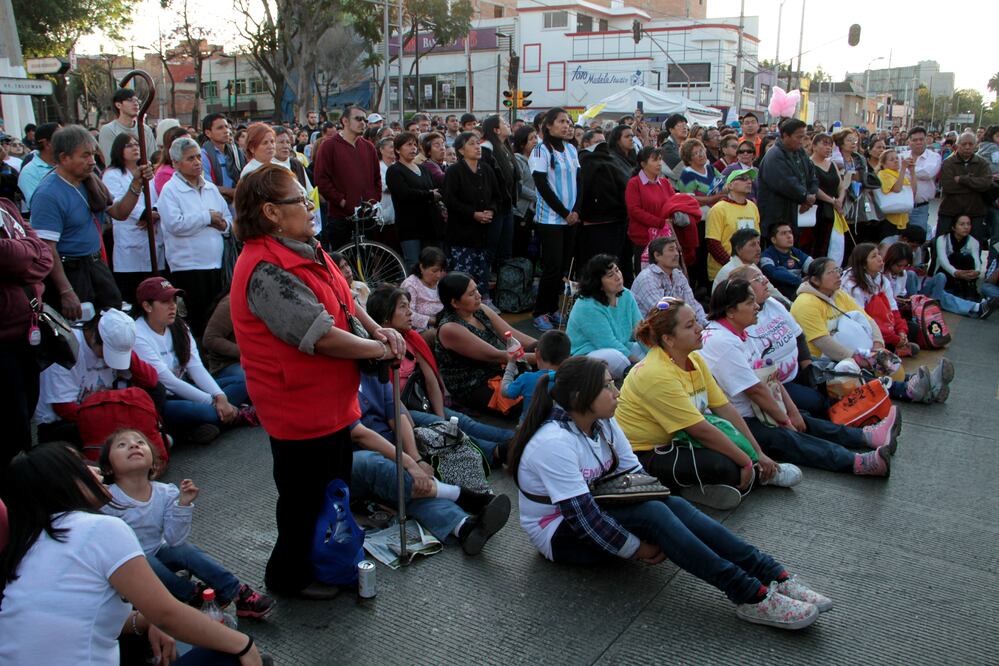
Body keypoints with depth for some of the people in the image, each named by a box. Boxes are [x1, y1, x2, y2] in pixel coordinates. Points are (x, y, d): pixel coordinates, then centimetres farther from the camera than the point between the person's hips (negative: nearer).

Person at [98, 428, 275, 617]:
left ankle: (238, 593, -16)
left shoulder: (166, 494, -10)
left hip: (156, 556, 4)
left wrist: (183, 504, -26)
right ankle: (194, 593, -12)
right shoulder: (106, 501, -23)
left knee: (185, 549, -22)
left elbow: (174, 540, -15)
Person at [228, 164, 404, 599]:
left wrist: (377, 329, -5)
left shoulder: (304, 249, 4)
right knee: (306, 499, 10)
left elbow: (342, 299, 12)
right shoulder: (265, 269, -28)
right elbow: (322, 336, -30)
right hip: (299, 408, -10)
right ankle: (290, 576, 33)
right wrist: (379, 349, -17)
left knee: (336, 489, 25)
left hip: (332, 400, 10)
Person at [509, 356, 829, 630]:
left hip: (594, 511, 7)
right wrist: (638, 549, -20)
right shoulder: (554, 442, -28)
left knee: (672, 504, -19)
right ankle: (750, 596, -30)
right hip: (560, 534, -7)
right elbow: (582, 517, -28)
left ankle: (772, 576, -24)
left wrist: (656, 534, -15)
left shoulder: (602, 423, -2)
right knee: (652, 513, -29)